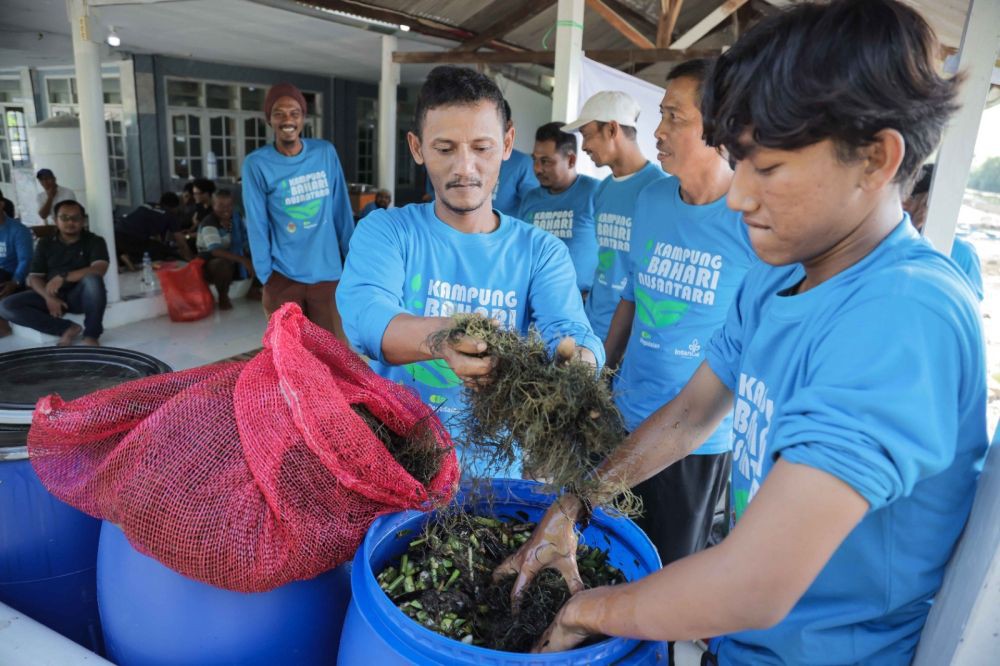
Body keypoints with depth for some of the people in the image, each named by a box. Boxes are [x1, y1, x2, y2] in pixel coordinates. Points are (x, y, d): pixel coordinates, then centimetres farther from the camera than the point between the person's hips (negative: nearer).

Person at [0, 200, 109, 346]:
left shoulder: (94, 241, -2)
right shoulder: (45, 244, 9)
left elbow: (99, 270, -19)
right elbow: (34, 277, 4)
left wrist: (63, 277, -24)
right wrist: (48, 297, -16)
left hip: (80, 296, -3)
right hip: (52, 296, 4)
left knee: (92, 279, -37)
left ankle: (91, 334, -22)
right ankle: (67, 328, -18)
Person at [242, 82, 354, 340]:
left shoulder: (326, 152, 0)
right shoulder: (256, 164, -7)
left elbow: (342, 211, 6)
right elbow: (257, 226, -5)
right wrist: (265, 279, -5)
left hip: (327, 272, 2)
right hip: (283, 276, -1)